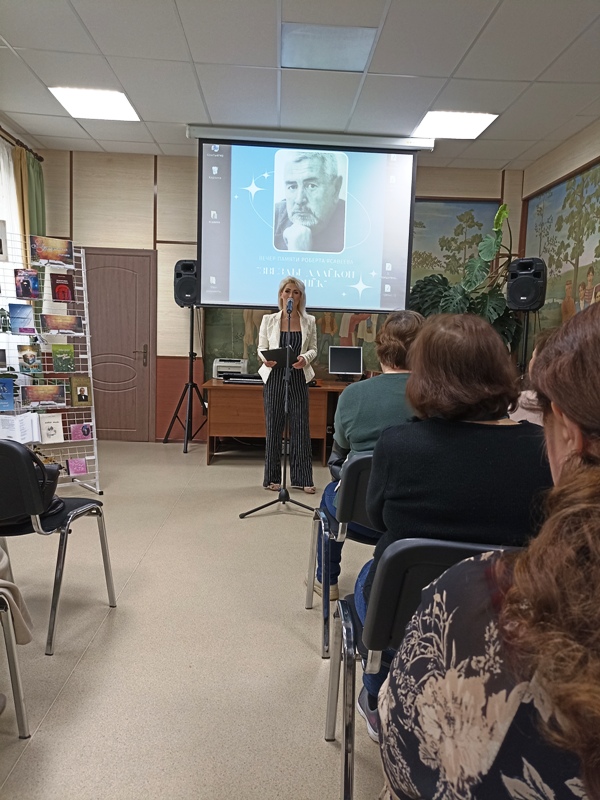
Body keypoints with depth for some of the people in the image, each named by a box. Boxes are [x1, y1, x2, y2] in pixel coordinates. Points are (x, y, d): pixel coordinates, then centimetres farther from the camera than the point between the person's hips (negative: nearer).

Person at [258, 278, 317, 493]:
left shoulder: (309, 321, 5)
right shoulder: (269, 320, 2)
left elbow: (313, 349, 7)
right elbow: (261, 348, 5)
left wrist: (305, 358, -15)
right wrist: (265, 359, -17)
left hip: (298, 378, 1)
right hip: (274, 377, -1)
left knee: (300, 426, 1)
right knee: (273, 426, 4)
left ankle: (302, 478, 10)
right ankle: (272, 478, 14)